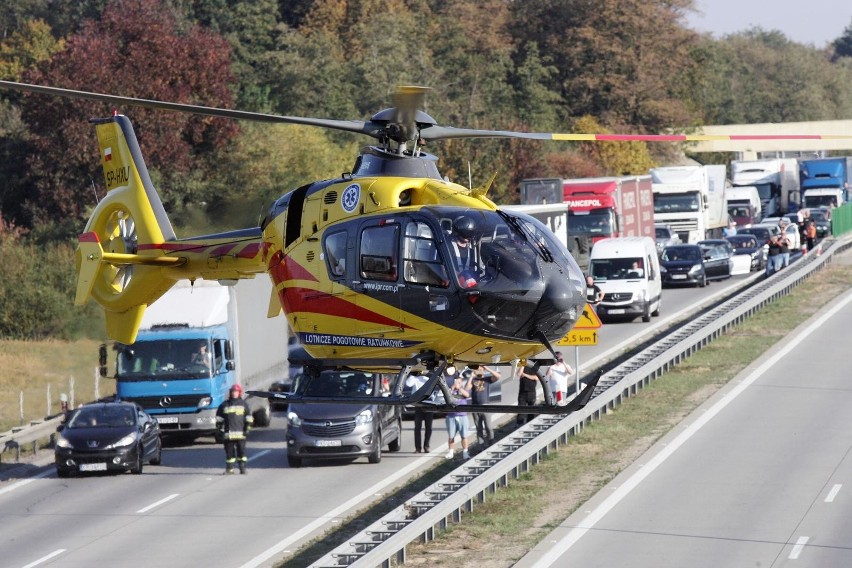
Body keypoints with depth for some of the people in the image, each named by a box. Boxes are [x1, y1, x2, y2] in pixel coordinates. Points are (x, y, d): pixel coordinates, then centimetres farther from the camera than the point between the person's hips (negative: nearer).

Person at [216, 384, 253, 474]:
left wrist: (247, 429, 0)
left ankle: (242, 468, 1)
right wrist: (220, 428, 8)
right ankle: (229, 468, 7)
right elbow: (219, 418, 16)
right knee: (229, 451, 3)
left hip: (240, 433, -2)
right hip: (228, 433, 2)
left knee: (241, 451, -2)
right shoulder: (224, 405, 10)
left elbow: (248, 418, 8)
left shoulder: (243, 404, 7)